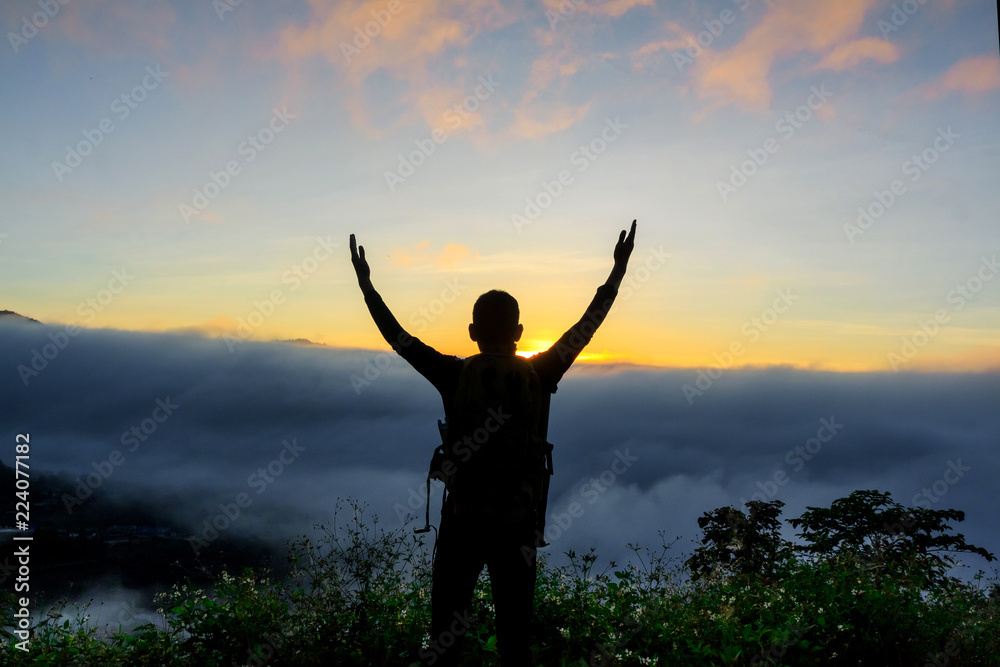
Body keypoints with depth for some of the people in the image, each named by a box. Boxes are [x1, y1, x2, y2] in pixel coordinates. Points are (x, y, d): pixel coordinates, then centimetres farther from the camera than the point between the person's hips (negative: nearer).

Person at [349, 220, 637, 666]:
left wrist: (366, 284, 11)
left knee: (446, 630, 13)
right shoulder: (539, 375, -7)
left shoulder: (454, 375, -7)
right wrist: (618, 270, 8)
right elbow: (587, 325, 0)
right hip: (518, 524, 1)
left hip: (461, 523, 0)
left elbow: (397, 337, 1)